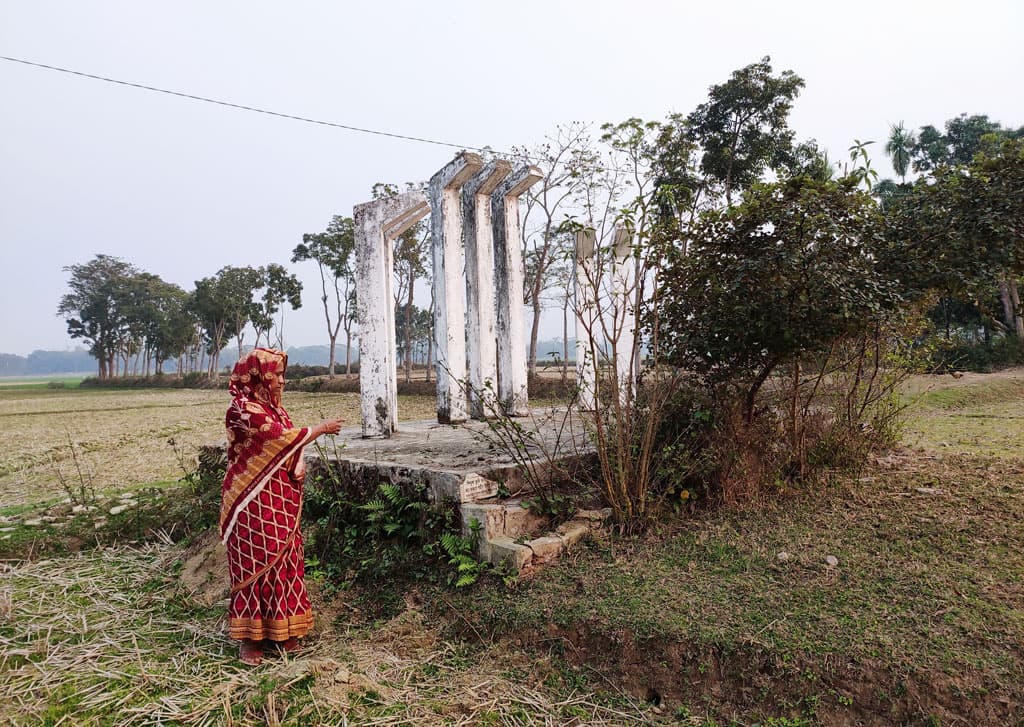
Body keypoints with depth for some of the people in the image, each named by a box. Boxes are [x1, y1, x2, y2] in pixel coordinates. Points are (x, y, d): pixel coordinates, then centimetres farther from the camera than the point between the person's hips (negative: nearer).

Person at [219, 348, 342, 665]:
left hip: (281, 499, 7)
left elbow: (290, 441, 16)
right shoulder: (242, 409, -15)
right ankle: (250, 635, 16)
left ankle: (280, 628, 25)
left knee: (283, 559, 12)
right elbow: (281, 437, -21)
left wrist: (298, 465, -5)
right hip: (254, 500, -7)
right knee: (255, 561, 2)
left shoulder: (274, 406, 10)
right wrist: (320, 428, -9)